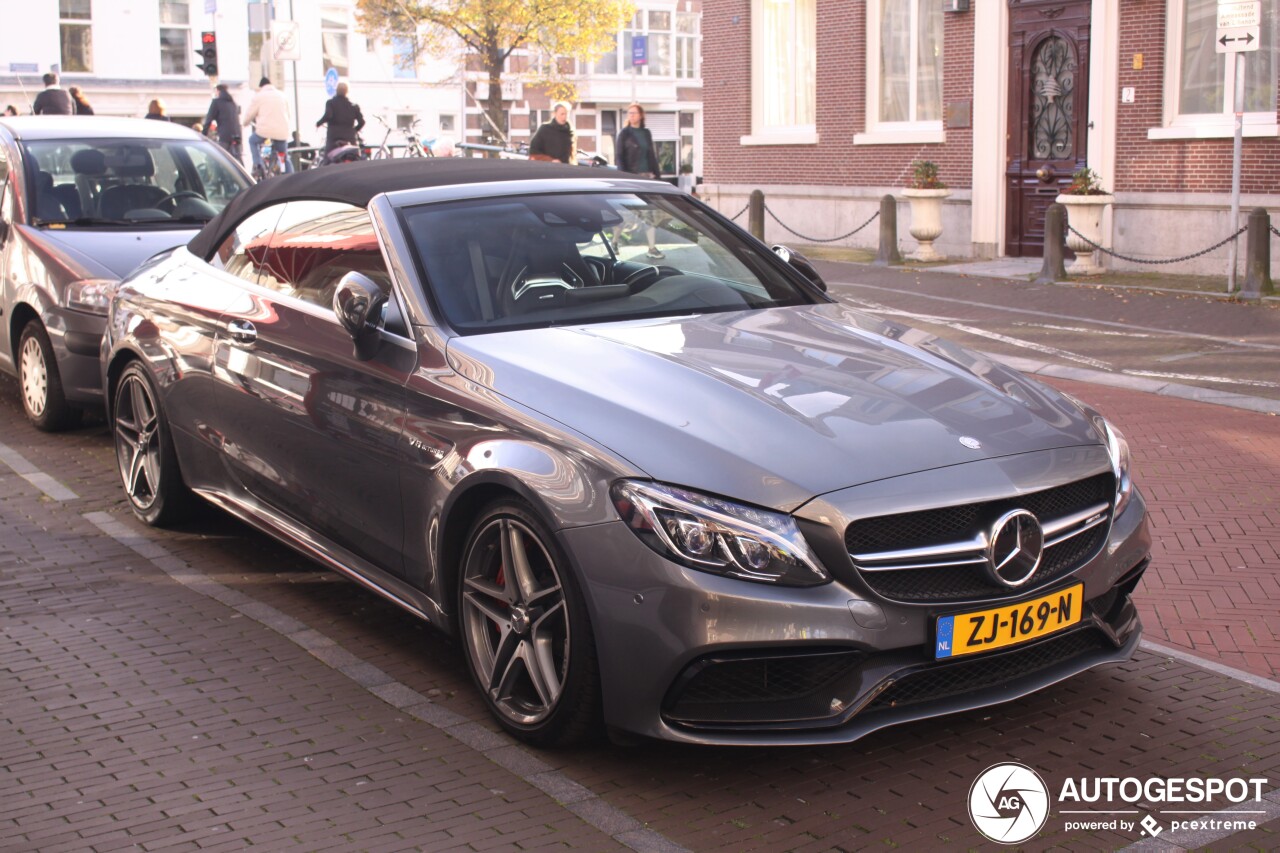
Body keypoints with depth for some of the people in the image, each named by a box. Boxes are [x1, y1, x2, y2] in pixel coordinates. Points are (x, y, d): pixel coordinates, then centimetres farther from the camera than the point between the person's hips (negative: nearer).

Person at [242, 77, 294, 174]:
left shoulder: (259, 96, 4)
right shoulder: (281, 95, 17)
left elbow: (249, 113, 8)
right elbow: (287, 114, 26)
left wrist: (245, 123, 28)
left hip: (265, 130, -3)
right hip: (282, 131, 3)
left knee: (253, 140, 25)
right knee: (285, 157, 15)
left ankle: (257, 164, 7)